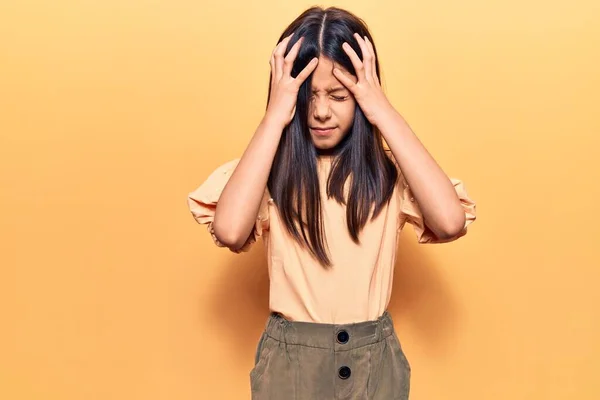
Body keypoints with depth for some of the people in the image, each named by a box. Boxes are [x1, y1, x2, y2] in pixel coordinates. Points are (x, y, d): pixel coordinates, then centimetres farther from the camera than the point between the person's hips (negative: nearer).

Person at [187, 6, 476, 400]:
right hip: (290, 362, -1)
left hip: (375, 361, 1)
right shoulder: (270, 169, -8)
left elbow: (450, 221, -24)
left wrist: (384, 112, -20)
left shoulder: (388, 169, -6)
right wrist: (274, 117, -22)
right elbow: (229, 231, -28)